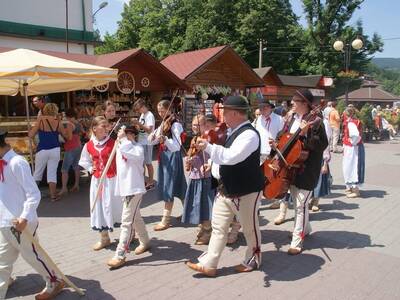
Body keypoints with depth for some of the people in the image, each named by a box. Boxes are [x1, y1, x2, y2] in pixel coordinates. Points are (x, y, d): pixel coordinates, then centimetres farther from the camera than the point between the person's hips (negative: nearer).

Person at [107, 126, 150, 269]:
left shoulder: (138, 148, -12)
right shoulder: (119, 147, 11)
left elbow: (133, 155, -35)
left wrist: (123, 139, -29)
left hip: (134, 188, -8)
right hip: (124, 188, 9)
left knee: (127, 221, -9)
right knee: (135, 218, 21)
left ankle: (120, 255, -5)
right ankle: (145, 242, 39)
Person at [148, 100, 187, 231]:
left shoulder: (175, 125, -15)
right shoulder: (162, 124, 11)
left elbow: (177, 146, -26)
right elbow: (152, 141, 9)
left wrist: (165, 139, -43)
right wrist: (152, 137, -14)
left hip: (172, 158, -9)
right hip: (164, 157, 9)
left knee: (168, 188, -6)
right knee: (165, 188, 16)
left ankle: (165, 220, 1)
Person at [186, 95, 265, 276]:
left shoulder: (249, 134, -22)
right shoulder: (232, 131, 7)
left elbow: (231, 157, -35)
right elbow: (223, 153, 20)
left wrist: (208, 147, -31)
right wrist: (216, 172, 7)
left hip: (245, 191, -8)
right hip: (225, 189, 8)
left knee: (250, 228, 12)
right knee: (218, 227, 11)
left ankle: (253, 260, 33)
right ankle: (208, 264, 19)